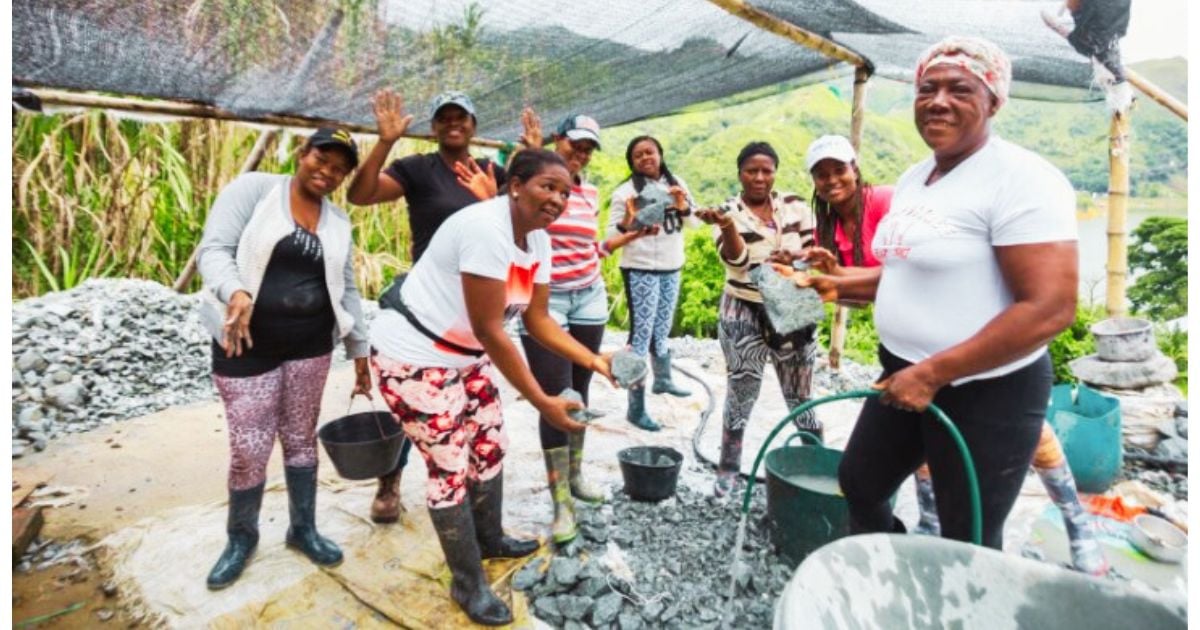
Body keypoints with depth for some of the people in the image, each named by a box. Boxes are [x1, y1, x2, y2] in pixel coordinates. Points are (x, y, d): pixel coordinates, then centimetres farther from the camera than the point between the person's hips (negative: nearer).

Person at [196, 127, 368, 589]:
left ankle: (303, 529, 31)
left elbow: (346, 290, 11)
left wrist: (360, 351, 10)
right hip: (247, 343, -3)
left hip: (310, 344, 4)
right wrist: (235, 293, -34)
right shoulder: (252, 188, -5)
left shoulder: (338, 221, 8)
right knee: (249, 449, 1)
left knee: (301, 438, 12)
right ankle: (241, 537, 27)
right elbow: (214, 248, -13)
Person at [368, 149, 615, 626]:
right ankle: (468, 583, 20)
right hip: (414, 358, -9)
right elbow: (489, 330, -28)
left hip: (463, 355, 9)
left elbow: (538, 320, 3)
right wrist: (542, 402, -25)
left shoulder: (538, 241, 0)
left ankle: (490, 540, 41)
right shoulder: (486, 229, -29)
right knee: (450, 467, 0)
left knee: (490, 447, 16)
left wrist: (594, 361, -7)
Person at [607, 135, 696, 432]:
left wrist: (683, 206, -13)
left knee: (662, 330, 21)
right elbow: (612, 235, -13)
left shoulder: (676, 183, 5)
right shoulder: (626, 191, -10)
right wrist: (627, 221, -34)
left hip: (672, 268, 6)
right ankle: (636, 408, -1)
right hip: (640, 271, -5)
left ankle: (662, 380, 42)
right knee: (641, 333, -6)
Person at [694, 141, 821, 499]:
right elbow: (736, 258, -25)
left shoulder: (795, 206, 0)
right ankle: (728, 467, 18)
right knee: (741, 392, 4)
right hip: (744, 315, -2)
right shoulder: (729, 213, -7)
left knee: (799, 394, 13)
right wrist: (726, 226, -43)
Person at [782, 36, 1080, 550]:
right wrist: (837, 285, 8)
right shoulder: (914, 178, 9)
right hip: (905, 374, 9)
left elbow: (1049, 308, -24)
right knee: (858, 481, 22)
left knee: (968, 544, 7)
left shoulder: (1021, 179, -18)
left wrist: (933, 374, -24)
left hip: (986, 391, -9)